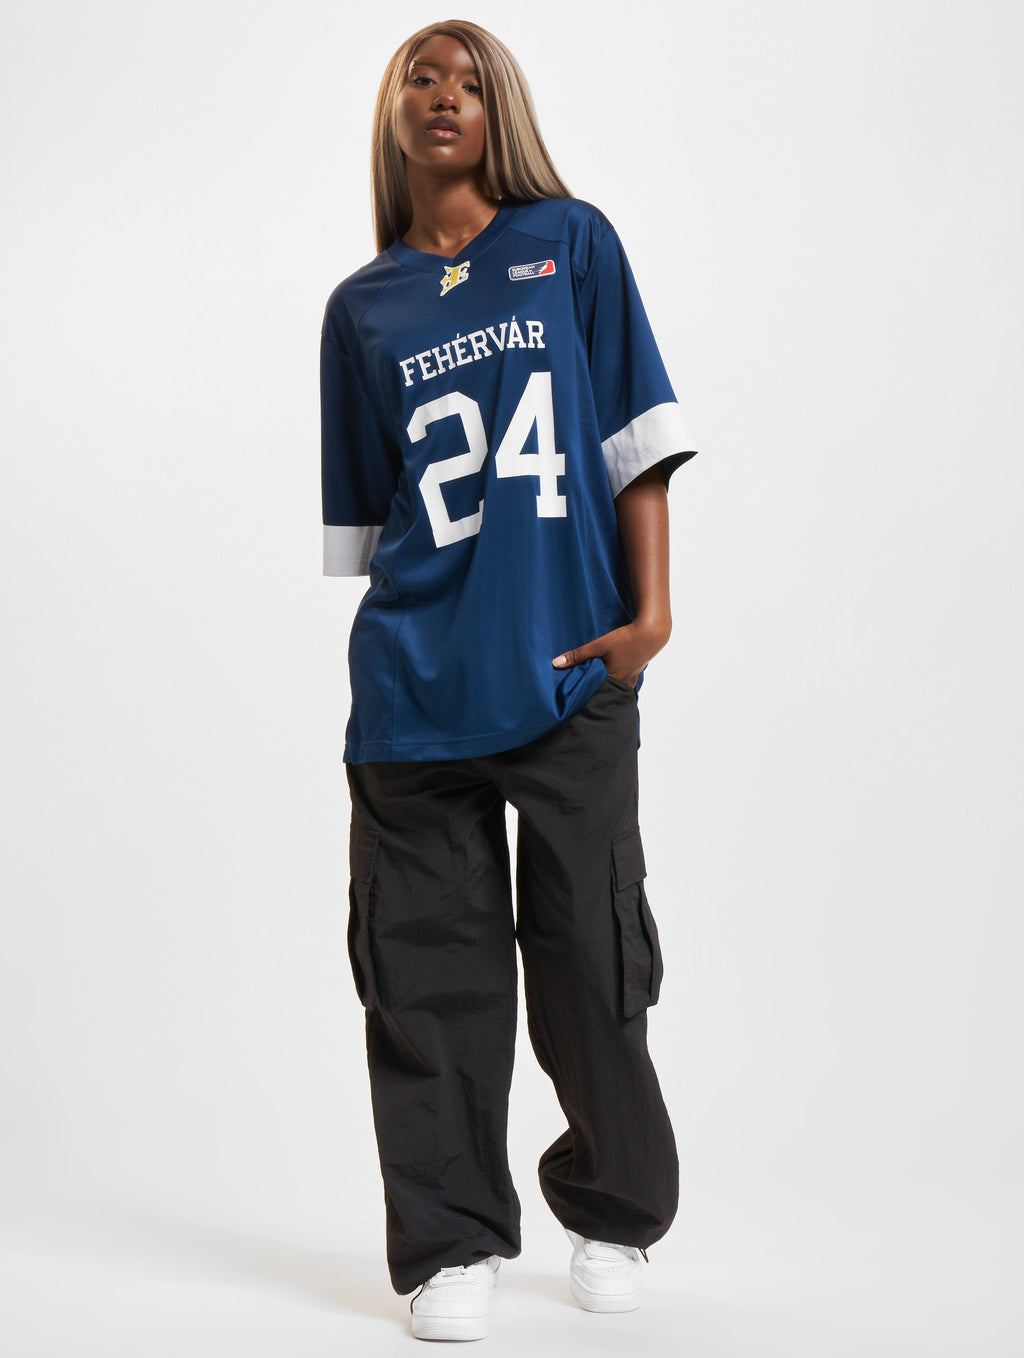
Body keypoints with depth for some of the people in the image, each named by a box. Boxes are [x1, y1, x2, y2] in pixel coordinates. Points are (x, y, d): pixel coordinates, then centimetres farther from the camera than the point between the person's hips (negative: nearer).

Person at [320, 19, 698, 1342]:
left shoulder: (572, 242, 8)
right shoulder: (362, 306, 12)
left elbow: (637, 436, 3)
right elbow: (360, 514, 16)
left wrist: (650, 607, -5)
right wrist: (397, 641, 11)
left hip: (570, 666, -1)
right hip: (415, 679, 2)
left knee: (590, 957, 4)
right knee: (431, 968, 1)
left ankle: (615, 1220, 24)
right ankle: (452, 1246, 12)